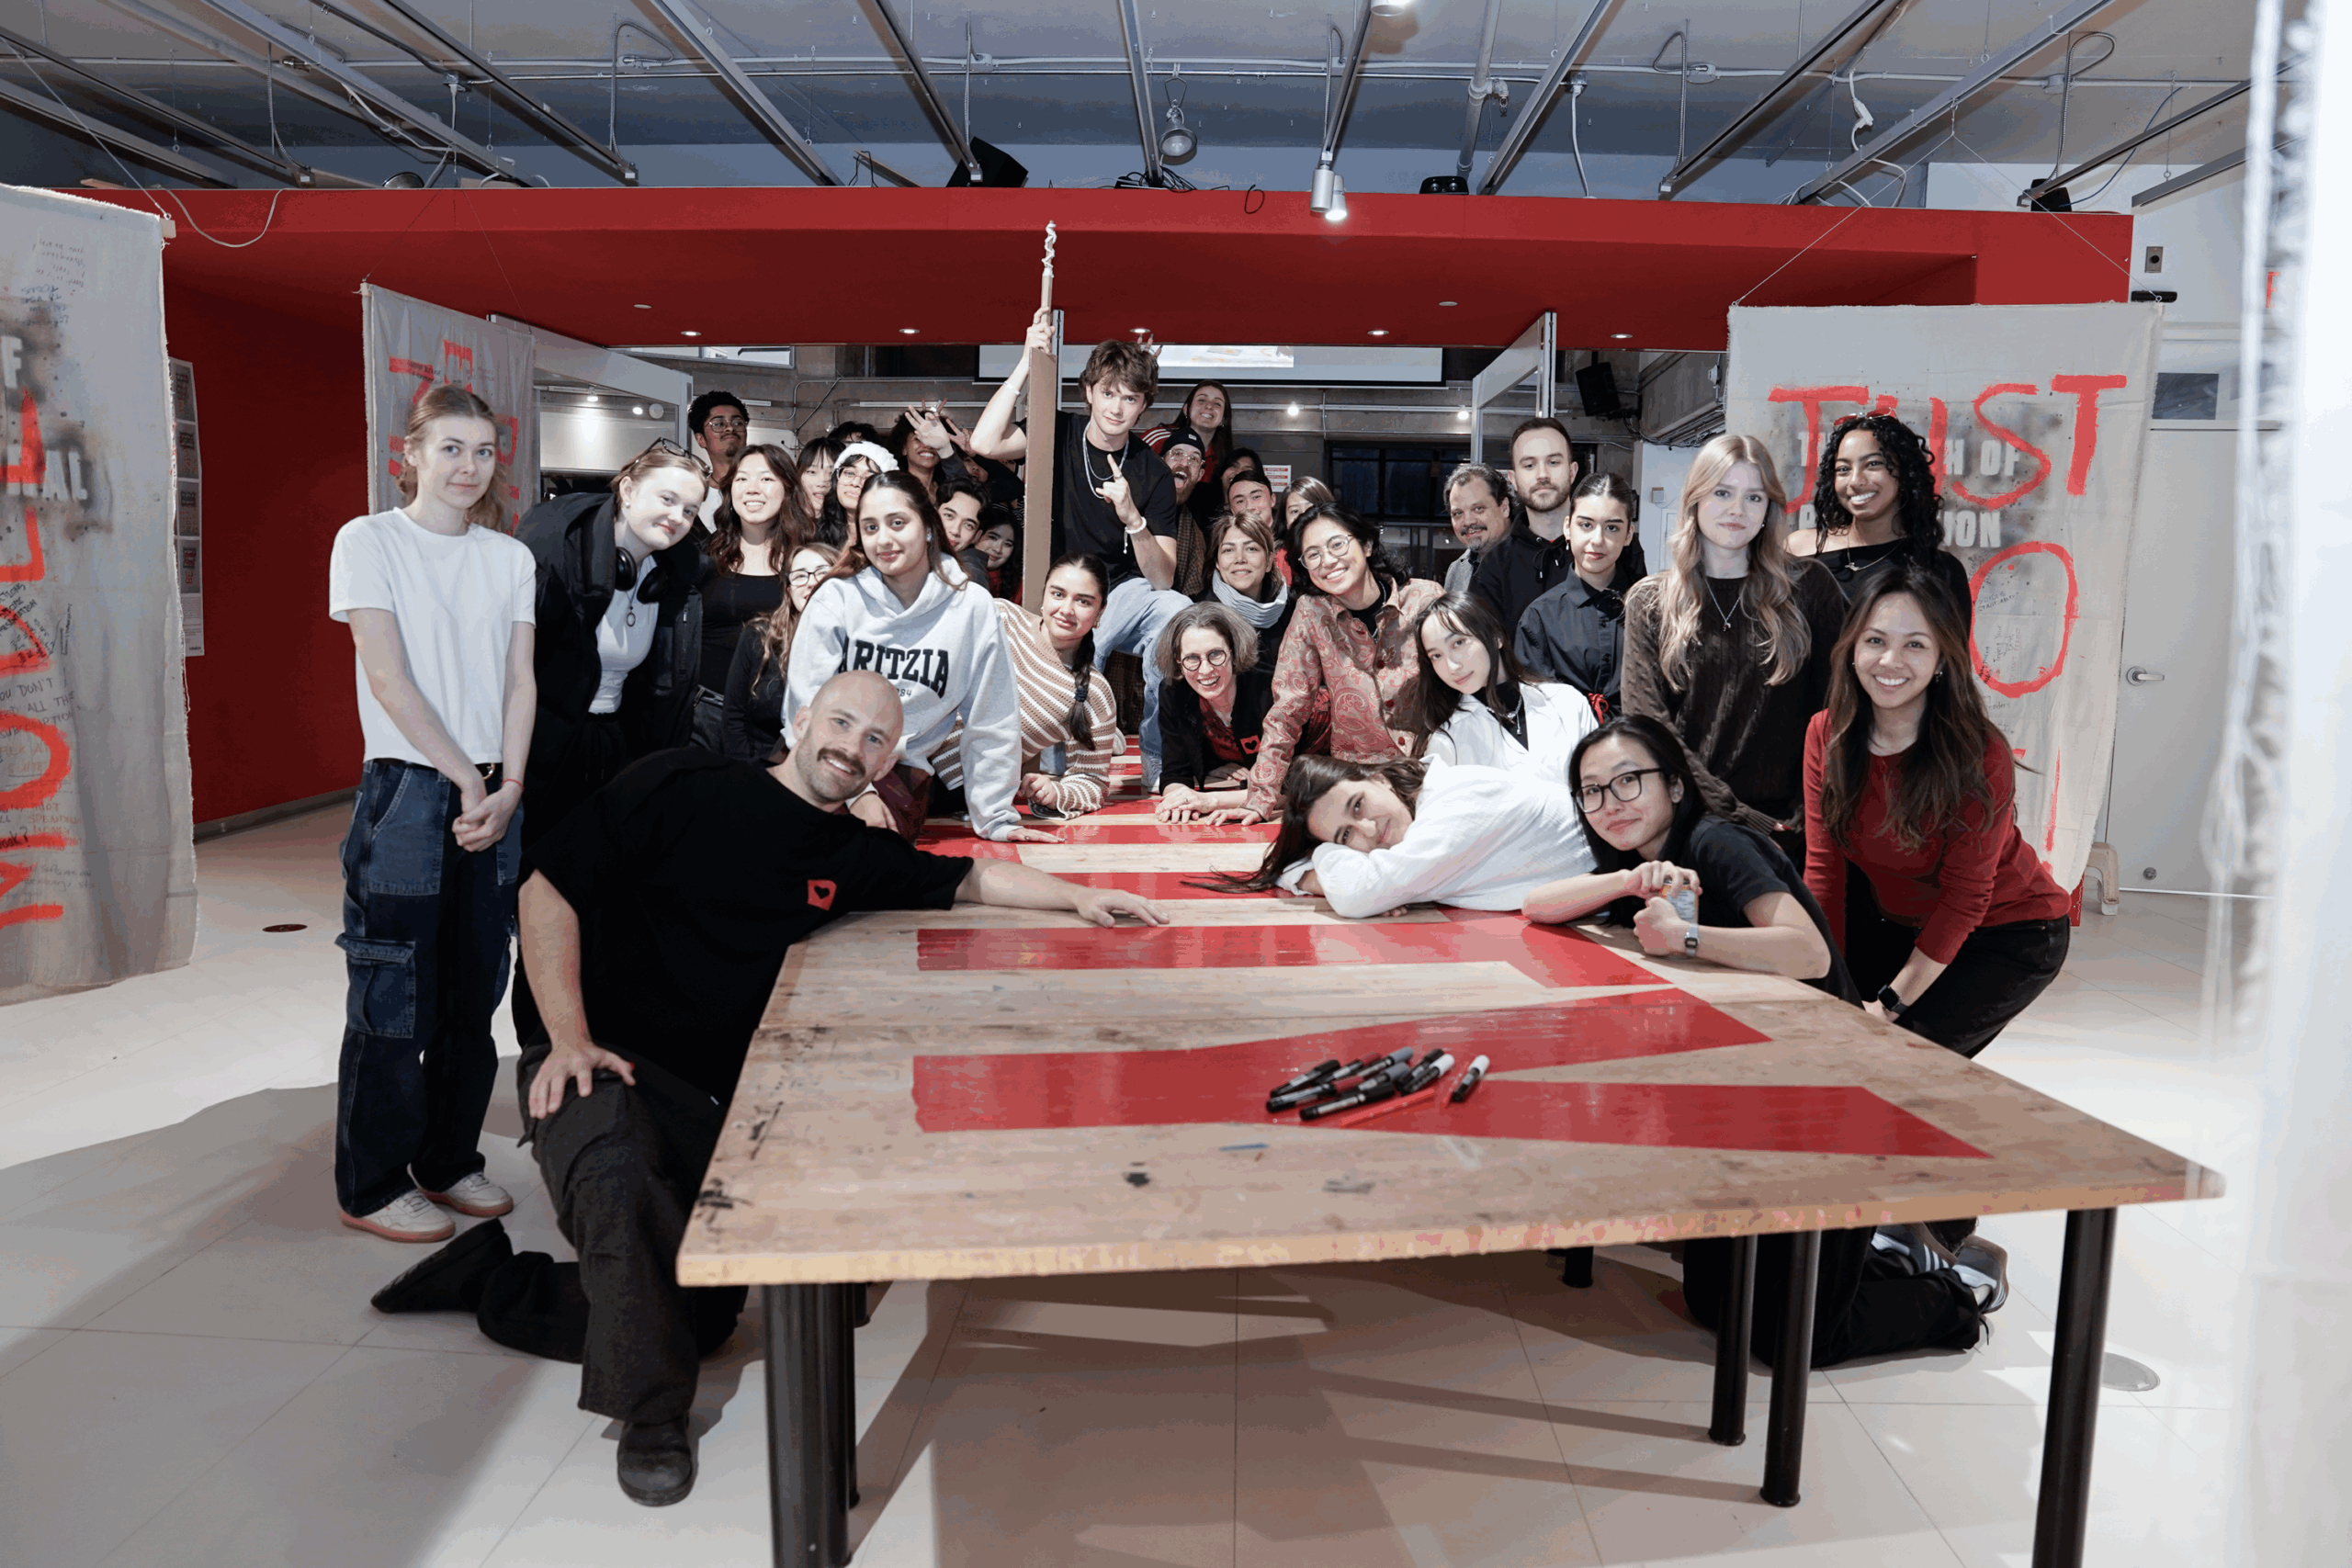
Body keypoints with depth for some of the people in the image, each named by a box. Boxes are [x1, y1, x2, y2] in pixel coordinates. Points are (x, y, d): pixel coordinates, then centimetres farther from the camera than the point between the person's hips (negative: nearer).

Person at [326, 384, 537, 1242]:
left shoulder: (510, 557, 11)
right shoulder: (369, 541, -2)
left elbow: (521, 681, 5)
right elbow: (389, 678, -10)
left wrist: (509, 788, -8)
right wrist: (466, 779, -13)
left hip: (496, 798, 5)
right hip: (408, 792, -4)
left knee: (474, 993, 11)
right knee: (394, 995, 0)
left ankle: (449, 1162, 25)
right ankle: (371, 1187, 14)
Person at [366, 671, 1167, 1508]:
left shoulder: (857, 858, 9)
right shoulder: (681, 788, -6)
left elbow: (973, 878, 21)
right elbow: (548, 889, -6)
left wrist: (1079, 897, 7)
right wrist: (569, 1036, -15)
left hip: (709, 1102, 6)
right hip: (602, 1064, -6)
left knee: (705, 1313, 3)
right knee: (619, 1181, -37)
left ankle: (493, 1282, 24)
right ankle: (650, 1413, -11)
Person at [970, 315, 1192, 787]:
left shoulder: (1152, 473, -2)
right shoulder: (1058, 436, -1)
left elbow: (1162, 580, -9)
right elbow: (983, 443, -23)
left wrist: (1132, 518, -27)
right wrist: (1030, 362, -22)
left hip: (1124, 594, 1)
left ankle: (1160, 770, -17)